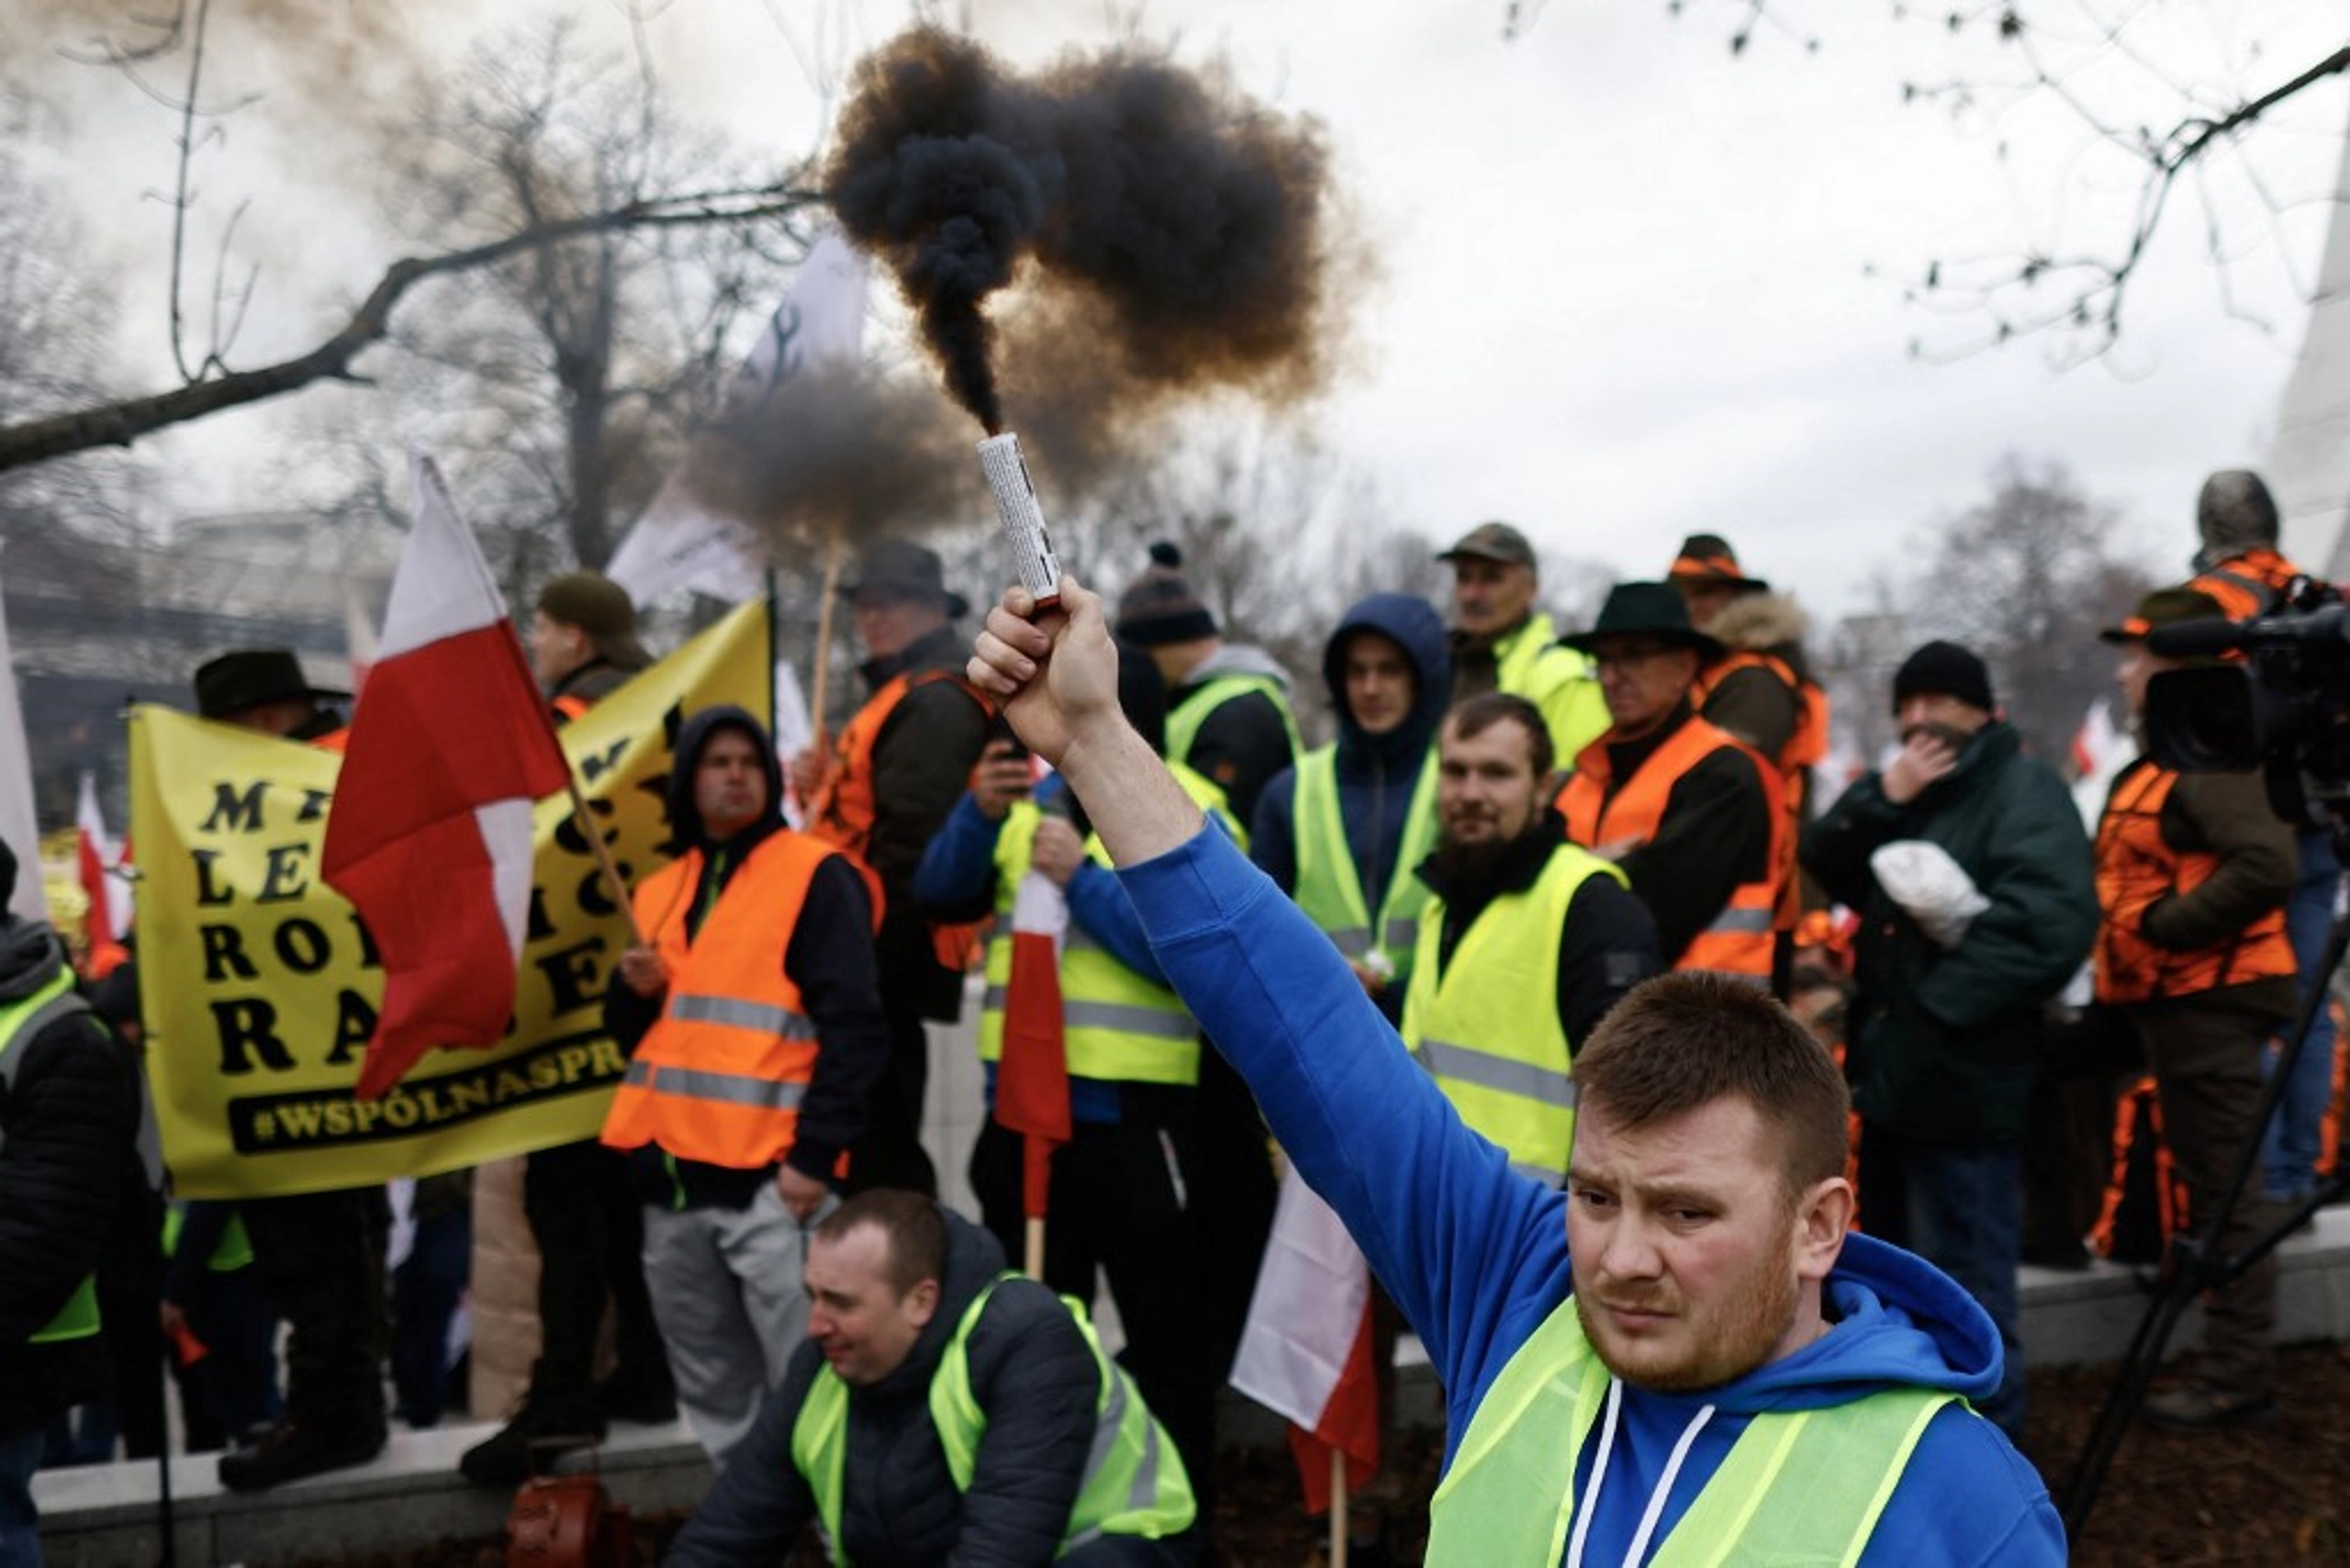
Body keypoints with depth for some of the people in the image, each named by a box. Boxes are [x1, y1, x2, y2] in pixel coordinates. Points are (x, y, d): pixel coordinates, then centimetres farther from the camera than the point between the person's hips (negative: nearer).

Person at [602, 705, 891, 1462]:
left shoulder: (815, 875, -3)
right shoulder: (658, 891, 17)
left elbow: (854, 1026, -10)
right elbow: (628, 1031, 23)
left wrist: (814, 1153, -16)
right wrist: (634, 991, 0)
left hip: (769, 1180, -7)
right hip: (671, 1179, 7)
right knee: (712, 1394, 14)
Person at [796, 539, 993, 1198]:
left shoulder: (936, 700, -13)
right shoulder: (907, 692, 22)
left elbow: (913, 835, -22)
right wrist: (827, 786, 5)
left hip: (889, 955, -11)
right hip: (885, 955, 11)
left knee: (878, 1145, -7)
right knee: (883, 1130, 16)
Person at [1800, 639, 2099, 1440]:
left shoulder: (2025, 788, -11)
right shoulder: (1913, 787, 16)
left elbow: (2050, 923, -24)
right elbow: (1823, 863, 6)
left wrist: (1941, 1002, -22)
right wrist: (1882, 799, -11)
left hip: (1962, 1081, -9)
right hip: (1893, 1071, 9)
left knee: (1964, 1291, -3)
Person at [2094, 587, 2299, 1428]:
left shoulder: (2208, 757, -17)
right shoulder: (2157, 759, 15)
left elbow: (2265, 865, -29)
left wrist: (2164, 924, -23)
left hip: (2208, 1001, -11)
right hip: (2173, 998, 11)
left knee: (2224, 1187, -4)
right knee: (2208, 1179, 19)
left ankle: (2237, 1377, 4)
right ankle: (2230, 1363, 33)